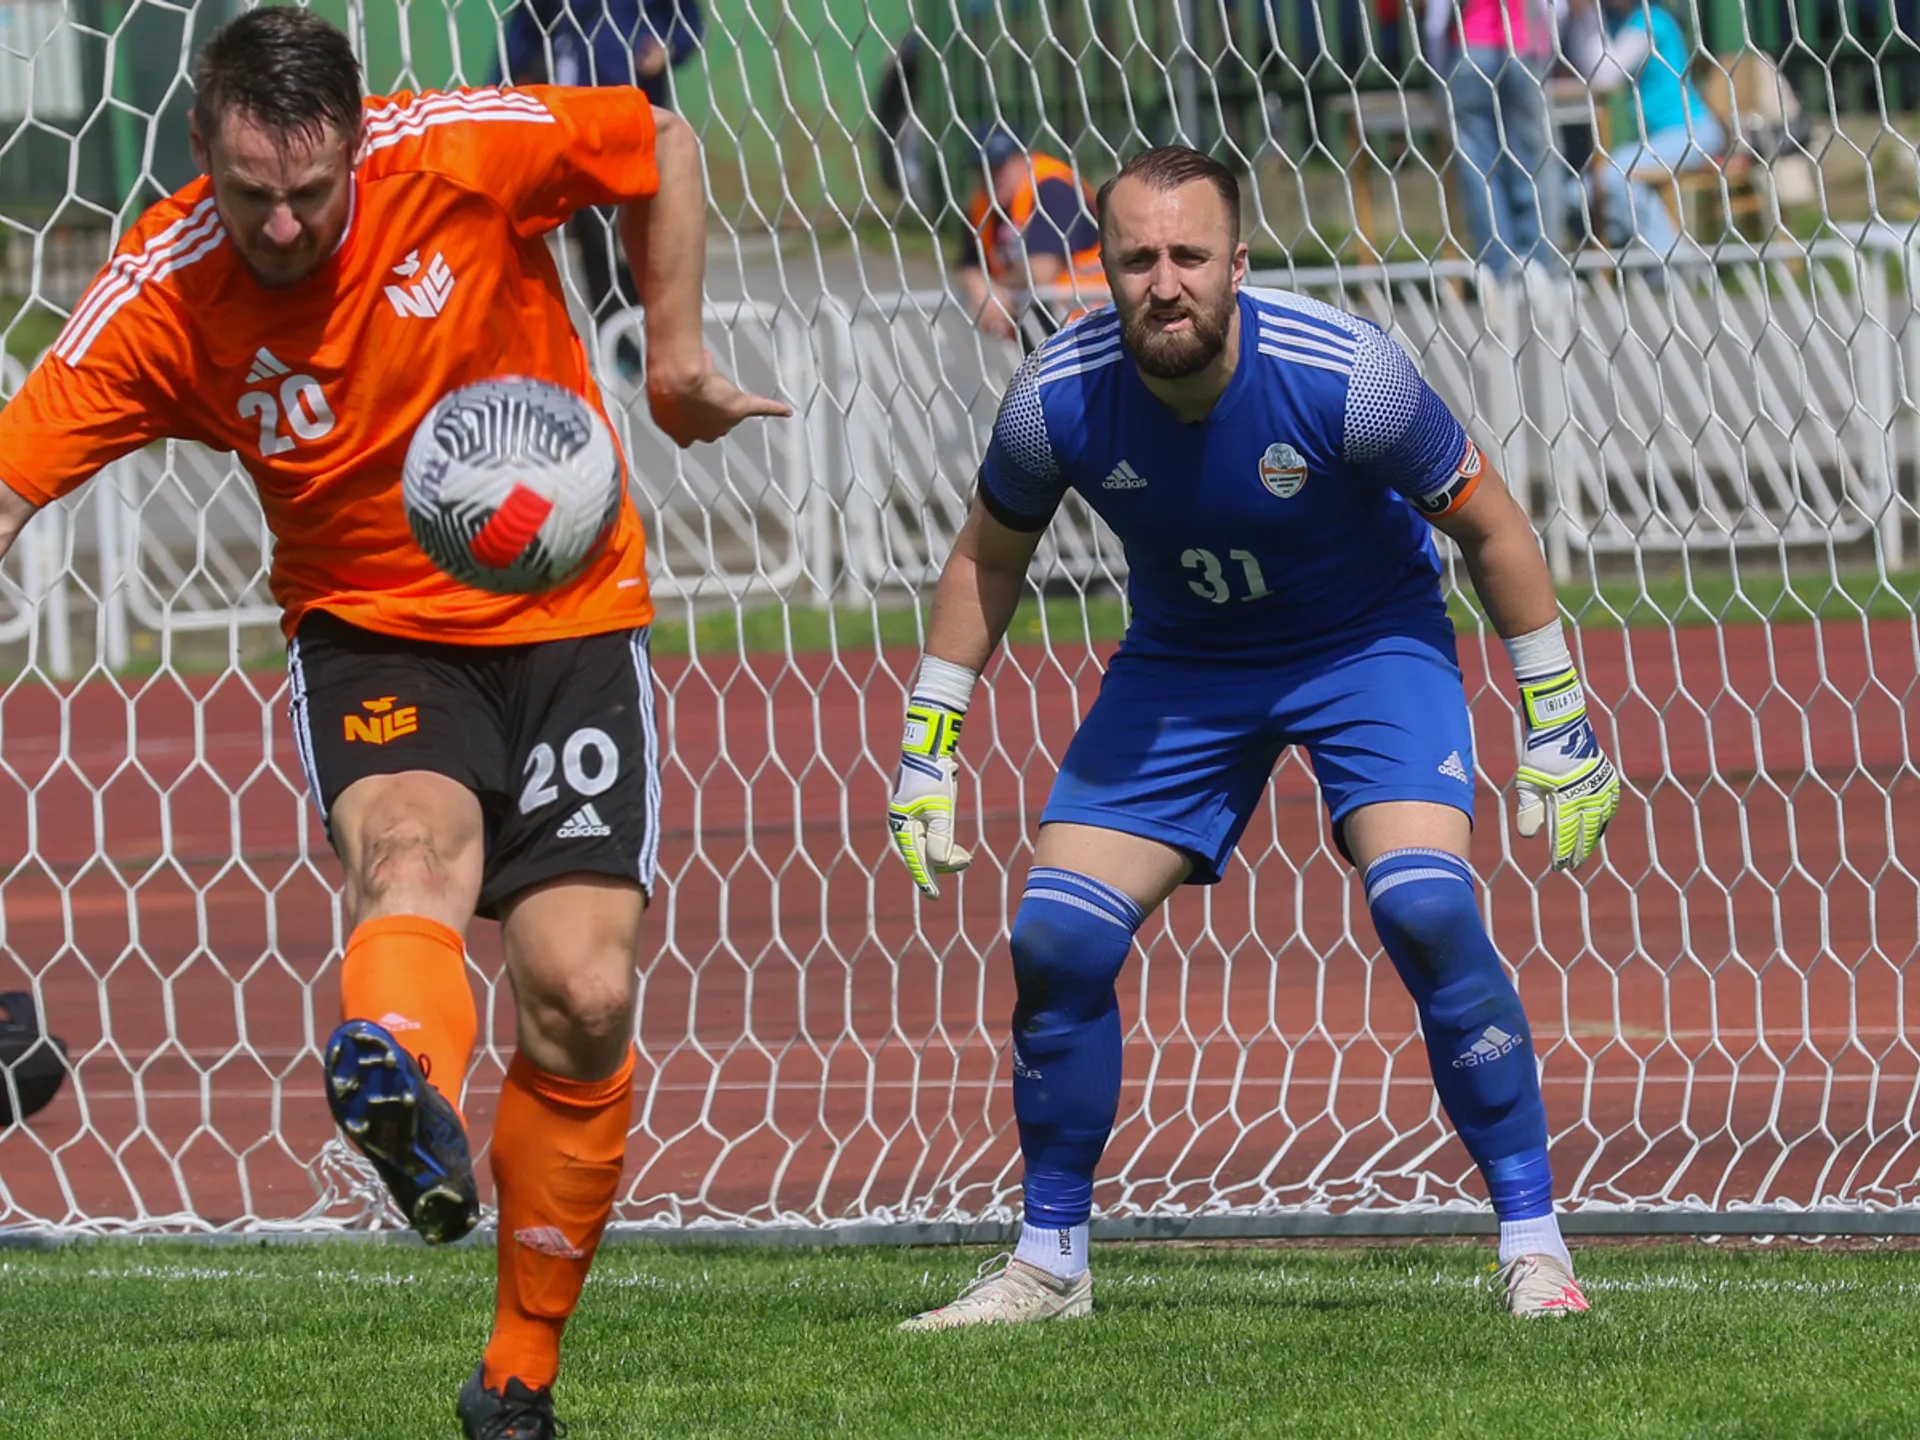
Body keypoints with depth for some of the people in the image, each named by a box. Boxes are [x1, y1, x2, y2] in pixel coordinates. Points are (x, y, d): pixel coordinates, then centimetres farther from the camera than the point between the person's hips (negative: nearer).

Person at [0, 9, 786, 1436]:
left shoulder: (466, 149, -16)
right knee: (412, 841, -35)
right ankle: (404, 1084, -70)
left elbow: (659, 144, 1)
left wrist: (676, 357, 2)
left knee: (584, 997, -9)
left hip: (568, 612, 1)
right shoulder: (163, 298, -15)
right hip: (368, 631, -1)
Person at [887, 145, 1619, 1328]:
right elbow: (990, 558, 1)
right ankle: (1050, 1264, 12)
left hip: (1369, 643, -3)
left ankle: (1535, 1245, -13)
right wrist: (928, 745, 2)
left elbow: (1489, 525, -13)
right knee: (1056, 941, -7)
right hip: (1181, 660, 3)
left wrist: (1559, 720, -8)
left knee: (1427, 909, -25)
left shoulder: (1343, 374, -29)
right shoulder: (1060, 398, -21)